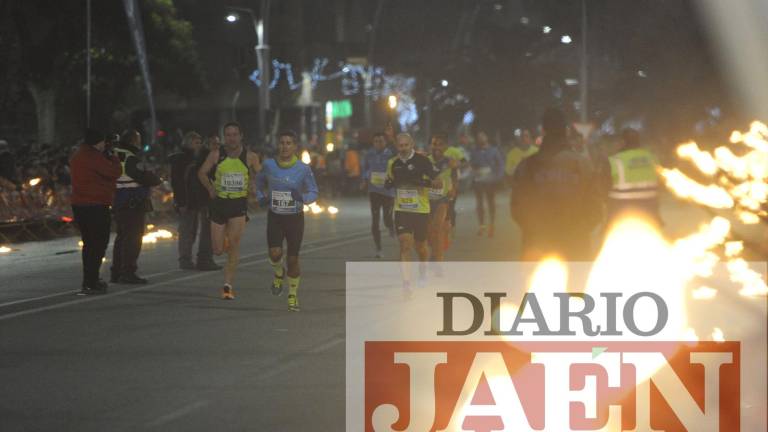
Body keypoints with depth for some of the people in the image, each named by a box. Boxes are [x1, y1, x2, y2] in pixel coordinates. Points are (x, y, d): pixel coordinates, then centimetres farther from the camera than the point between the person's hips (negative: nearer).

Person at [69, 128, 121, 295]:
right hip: (96, 206, -9)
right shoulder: (93, 157, -15)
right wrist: (113, 158, 3)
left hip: (79, 205, 10)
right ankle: (90, 284, -10)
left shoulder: (77, 156, 14)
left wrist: (108, 157, 9)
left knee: (89, 244, 19)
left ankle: (91, 280, 27)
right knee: (98, 245, -6)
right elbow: (114, 172, -15)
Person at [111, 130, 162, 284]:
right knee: (133, 237, -6)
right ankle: (128, 272, -9)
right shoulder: (130, 158, -15)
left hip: (118, 202, 10)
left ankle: (116, 272, 19)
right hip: (133, 202, -10)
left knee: (122, 236, 16)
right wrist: (158, 180, -2)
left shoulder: (116, 156, 14)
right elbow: (143, 176, -20)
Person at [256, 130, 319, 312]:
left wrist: (303, 197, -23)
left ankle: (293, 295, 24)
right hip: (274, 217, 1)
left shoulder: (303, 169, -10)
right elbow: (260, 181, 16)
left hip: (295, 217, -1)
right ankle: (278, 274, 18)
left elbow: (314, 192, -3)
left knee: (293, 259, 3)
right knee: (275, 253, -18)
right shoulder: (269, 165, -4)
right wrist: (261, 198, 0)